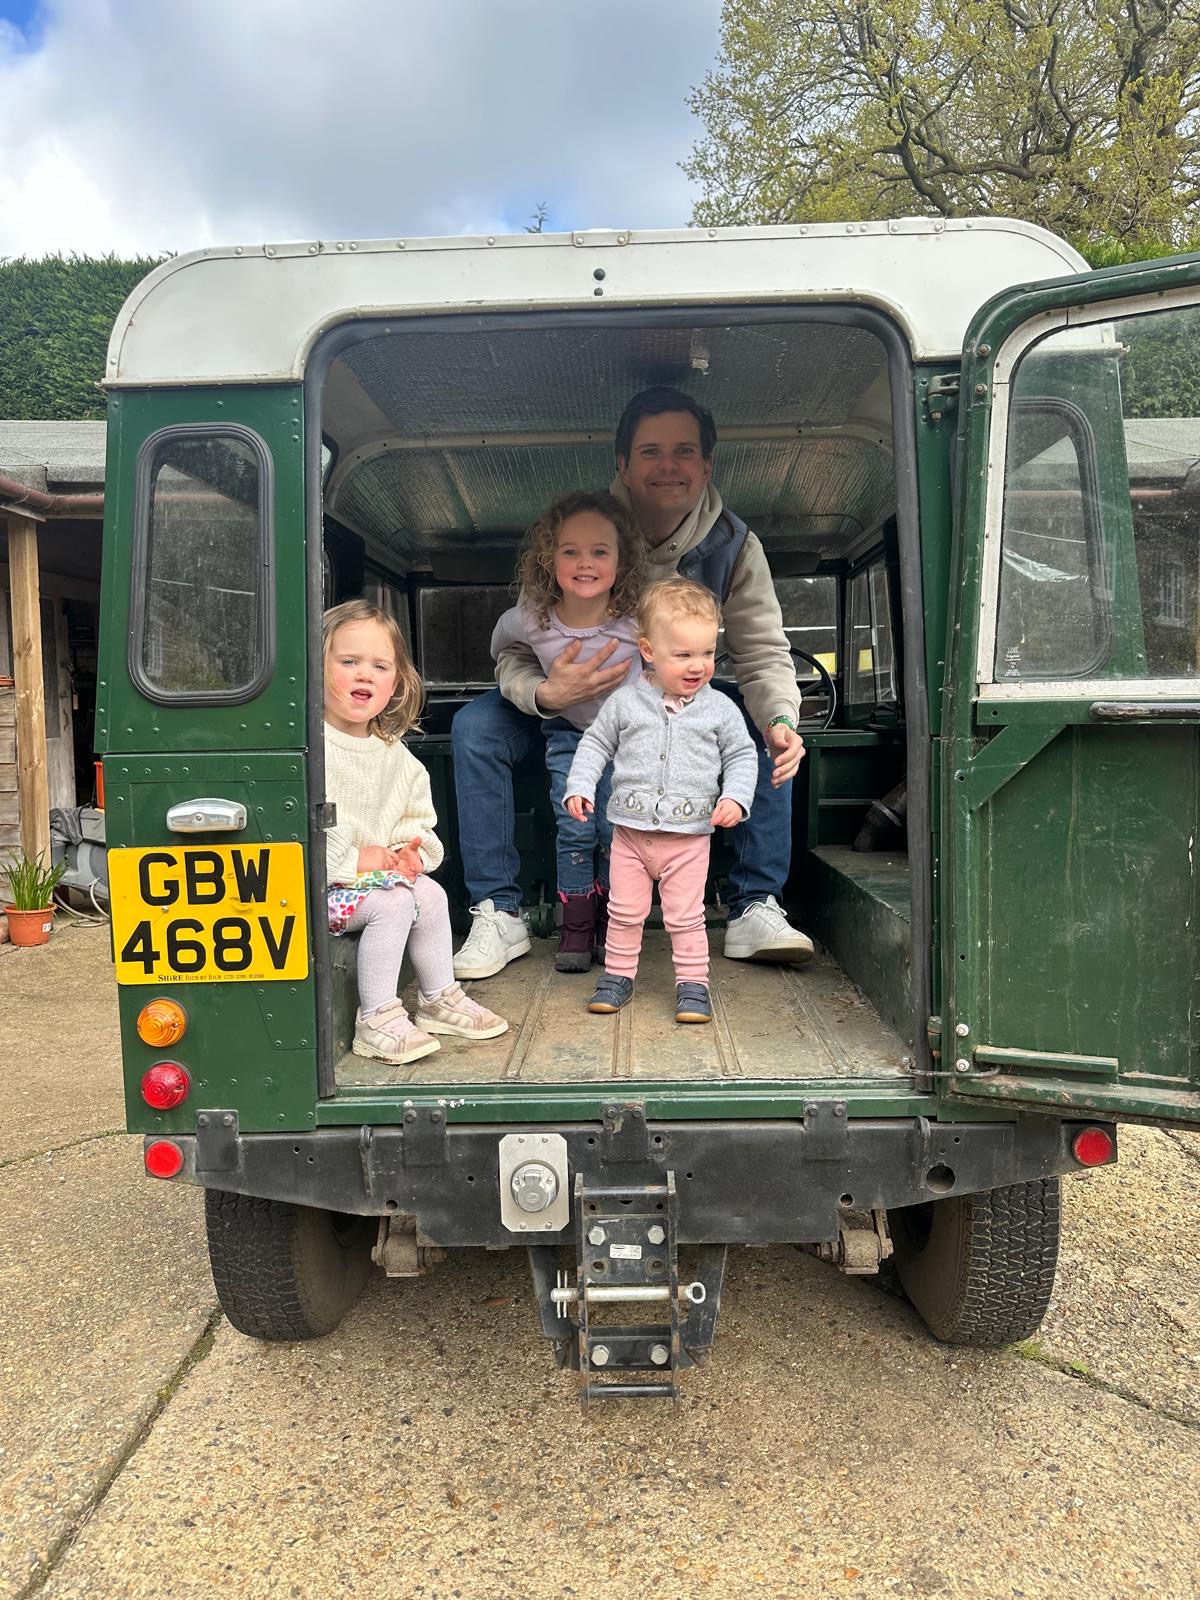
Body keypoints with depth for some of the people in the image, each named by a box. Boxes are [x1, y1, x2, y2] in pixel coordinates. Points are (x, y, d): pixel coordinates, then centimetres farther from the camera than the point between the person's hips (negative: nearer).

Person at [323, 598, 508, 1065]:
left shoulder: (395, 754, 8)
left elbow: (418, 817, 18)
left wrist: (413, 851, -3)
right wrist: (352, 860, -22)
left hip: (382, 872, 8)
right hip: (322, 883, -7)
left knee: (431, 894, -4)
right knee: (392, 904, -24)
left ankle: (439, 998, 15)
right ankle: (376, 1021, -14)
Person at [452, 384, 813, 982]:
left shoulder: (734, 545, -14)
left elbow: (763, 653, -16)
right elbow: (515, 653, -22)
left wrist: (781, 721, -38)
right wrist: (545, 694, -47)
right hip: (574, 704, -1)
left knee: (768, 728, -24)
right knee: (475, 727, -25)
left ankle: (755, 909, -14)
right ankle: (498, 914, -15)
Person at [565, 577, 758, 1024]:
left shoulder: (720, 709, -2)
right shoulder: (625, 702, -1)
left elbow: (742, 755, 5)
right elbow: (595, 744, 8)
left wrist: (735, 797, -10)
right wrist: (580, 786, -3)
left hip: (689, 836, -1)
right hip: (630, 832, 1)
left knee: (686, 916, 6)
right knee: (624, 911, 12)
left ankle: (693, 983, 20)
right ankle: (618, 975, 27)